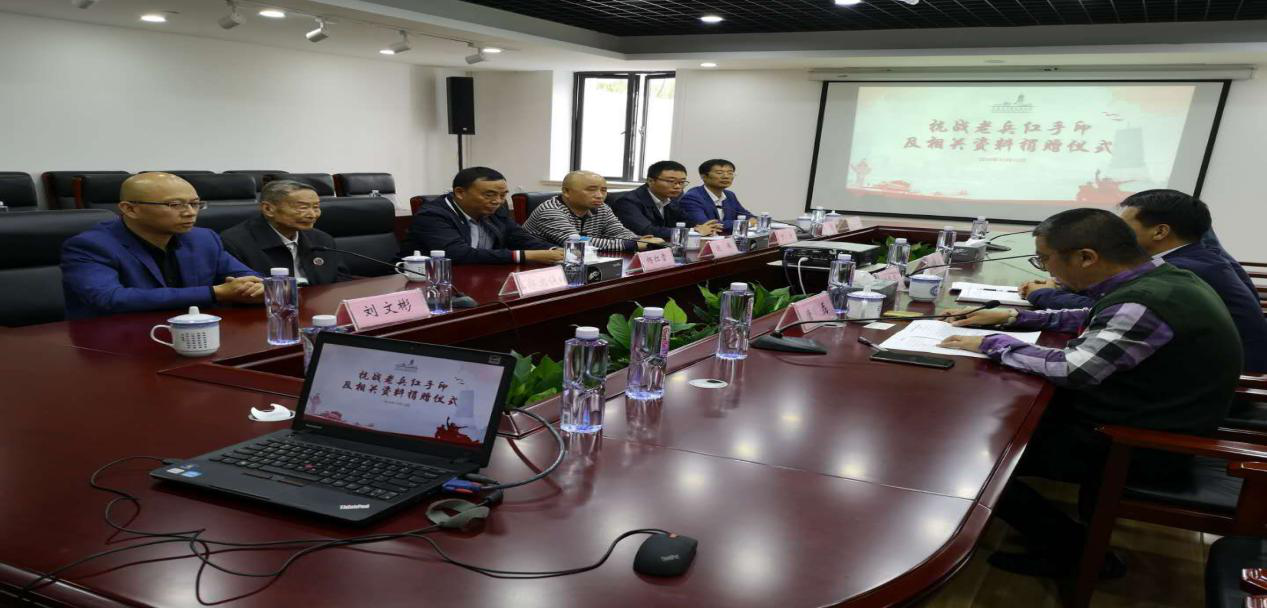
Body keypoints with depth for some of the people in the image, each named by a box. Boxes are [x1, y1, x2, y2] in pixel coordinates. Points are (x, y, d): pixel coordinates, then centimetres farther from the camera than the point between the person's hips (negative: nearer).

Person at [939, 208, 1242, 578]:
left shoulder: (1143, 305, -30)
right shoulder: (1155, 279, 1)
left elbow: (1070, 370, -28)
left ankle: (1075, 551, 8)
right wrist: (1013, 317, 10)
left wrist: (992, 343, -15)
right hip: (1147, 420, 10)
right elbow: (1094, 322, 17)